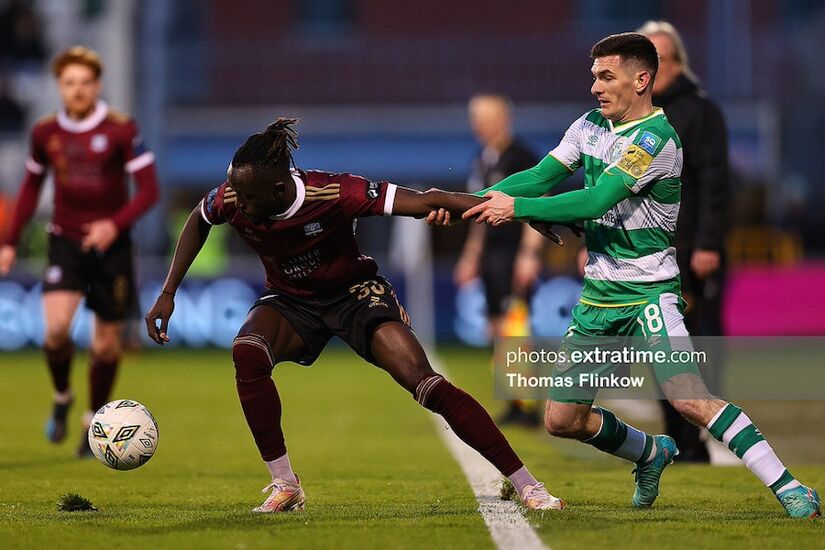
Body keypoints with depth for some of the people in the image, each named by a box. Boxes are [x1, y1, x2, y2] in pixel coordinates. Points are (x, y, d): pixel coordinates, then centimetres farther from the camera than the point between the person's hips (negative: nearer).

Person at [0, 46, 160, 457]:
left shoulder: (121, 130, -8)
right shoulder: (45, 133, 3)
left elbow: (148, 189, -8)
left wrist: (115, 224, -23)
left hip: (109, 246, -1)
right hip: (65, 242, 1)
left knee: (106, 340, 5)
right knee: (56, 326, -20)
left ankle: (95, 420, 25)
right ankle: (61, 399, 7)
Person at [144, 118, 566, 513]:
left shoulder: (332, 194, -33)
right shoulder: (230, 200, -22)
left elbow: (424, 202, -30)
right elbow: (198, 222, 4)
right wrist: (168, 294, 2)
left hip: (355, 294, -3)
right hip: (290, 302, 3)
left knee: (426, 384, -20)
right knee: (246, 352, -31)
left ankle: (526, 485, -12)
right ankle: (284, 485, -19)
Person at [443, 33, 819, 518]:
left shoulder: (657, 138, -17)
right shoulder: (591, 125, 8)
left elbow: (595, 201, -22)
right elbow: (540, 176, 8)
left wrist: (517, 207, -20)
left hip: (650, 292, -8)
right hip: (599, 296, 8)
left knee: (689, 399, -26)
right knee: (562, 419, 9)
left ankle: (788, 488, -21)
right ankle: (652, 454, 34)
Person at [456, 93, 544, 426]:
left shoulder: (521, 158, -10)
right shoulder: (483, 161, 16)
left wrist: (529, 255, -20)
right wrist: (471, 257, 25)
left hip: (514, 254, -9)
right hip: (490, 254, 9)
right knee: (498, 331, 8)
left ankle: (527, 407, -10)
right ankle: (515, 403, 12)